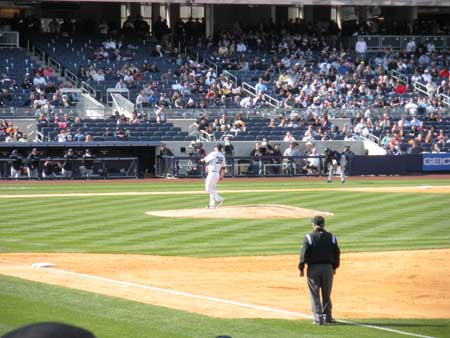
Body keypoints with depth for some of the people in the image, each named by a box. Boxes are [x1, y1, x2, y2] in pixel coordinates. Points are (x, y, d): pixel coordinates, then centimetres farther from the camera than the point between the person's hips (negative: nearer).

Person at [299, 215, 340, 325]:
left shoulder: (309, 237, -8)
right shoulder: (331, 237, 2)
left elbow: (304, 254, -11)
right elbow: (337, 253, 6)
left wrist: (301, 269, -3)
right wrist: (334, 267, 18)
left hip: (313, 268, -3)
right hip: (327, 267, 3)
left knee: (315, 294, 3)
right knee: (326, 294, 14)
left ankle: (319, 318, -2)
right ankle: (327, 317, 19)